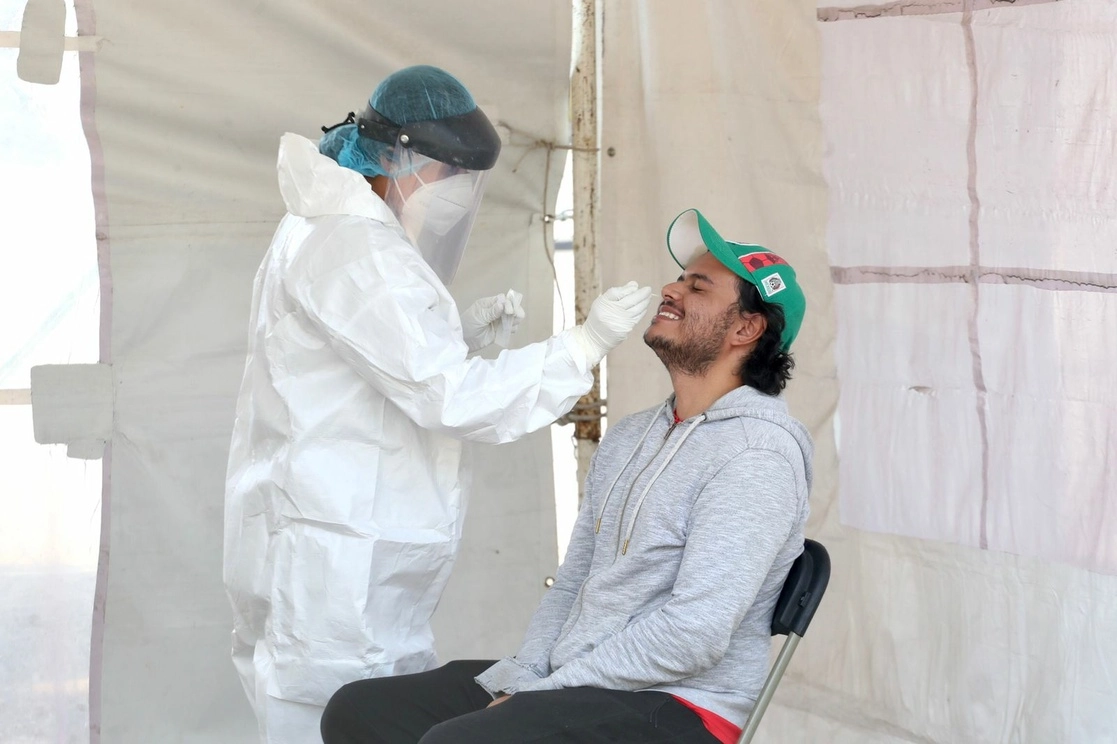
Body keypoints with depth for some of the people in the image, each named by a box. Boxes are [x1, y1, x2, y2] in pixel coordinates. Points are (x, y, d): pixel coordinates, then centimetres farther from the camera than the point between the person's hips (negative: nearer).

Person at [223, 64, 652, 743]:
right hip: (336, 557, -11)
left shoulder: (334, 234, 18)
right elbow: (448, 400, -20)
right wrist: (585, 345, -17)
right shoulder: (354, 248, -16)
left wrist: (461, 336, 9)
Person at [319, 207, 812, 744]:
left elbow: (695, 633, -21)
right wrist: (515, 679, 0)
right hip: (569, 686, 9)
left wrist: (543, 693, -15)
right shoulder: (627, 438, 17)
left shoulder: (758, 453, -13)